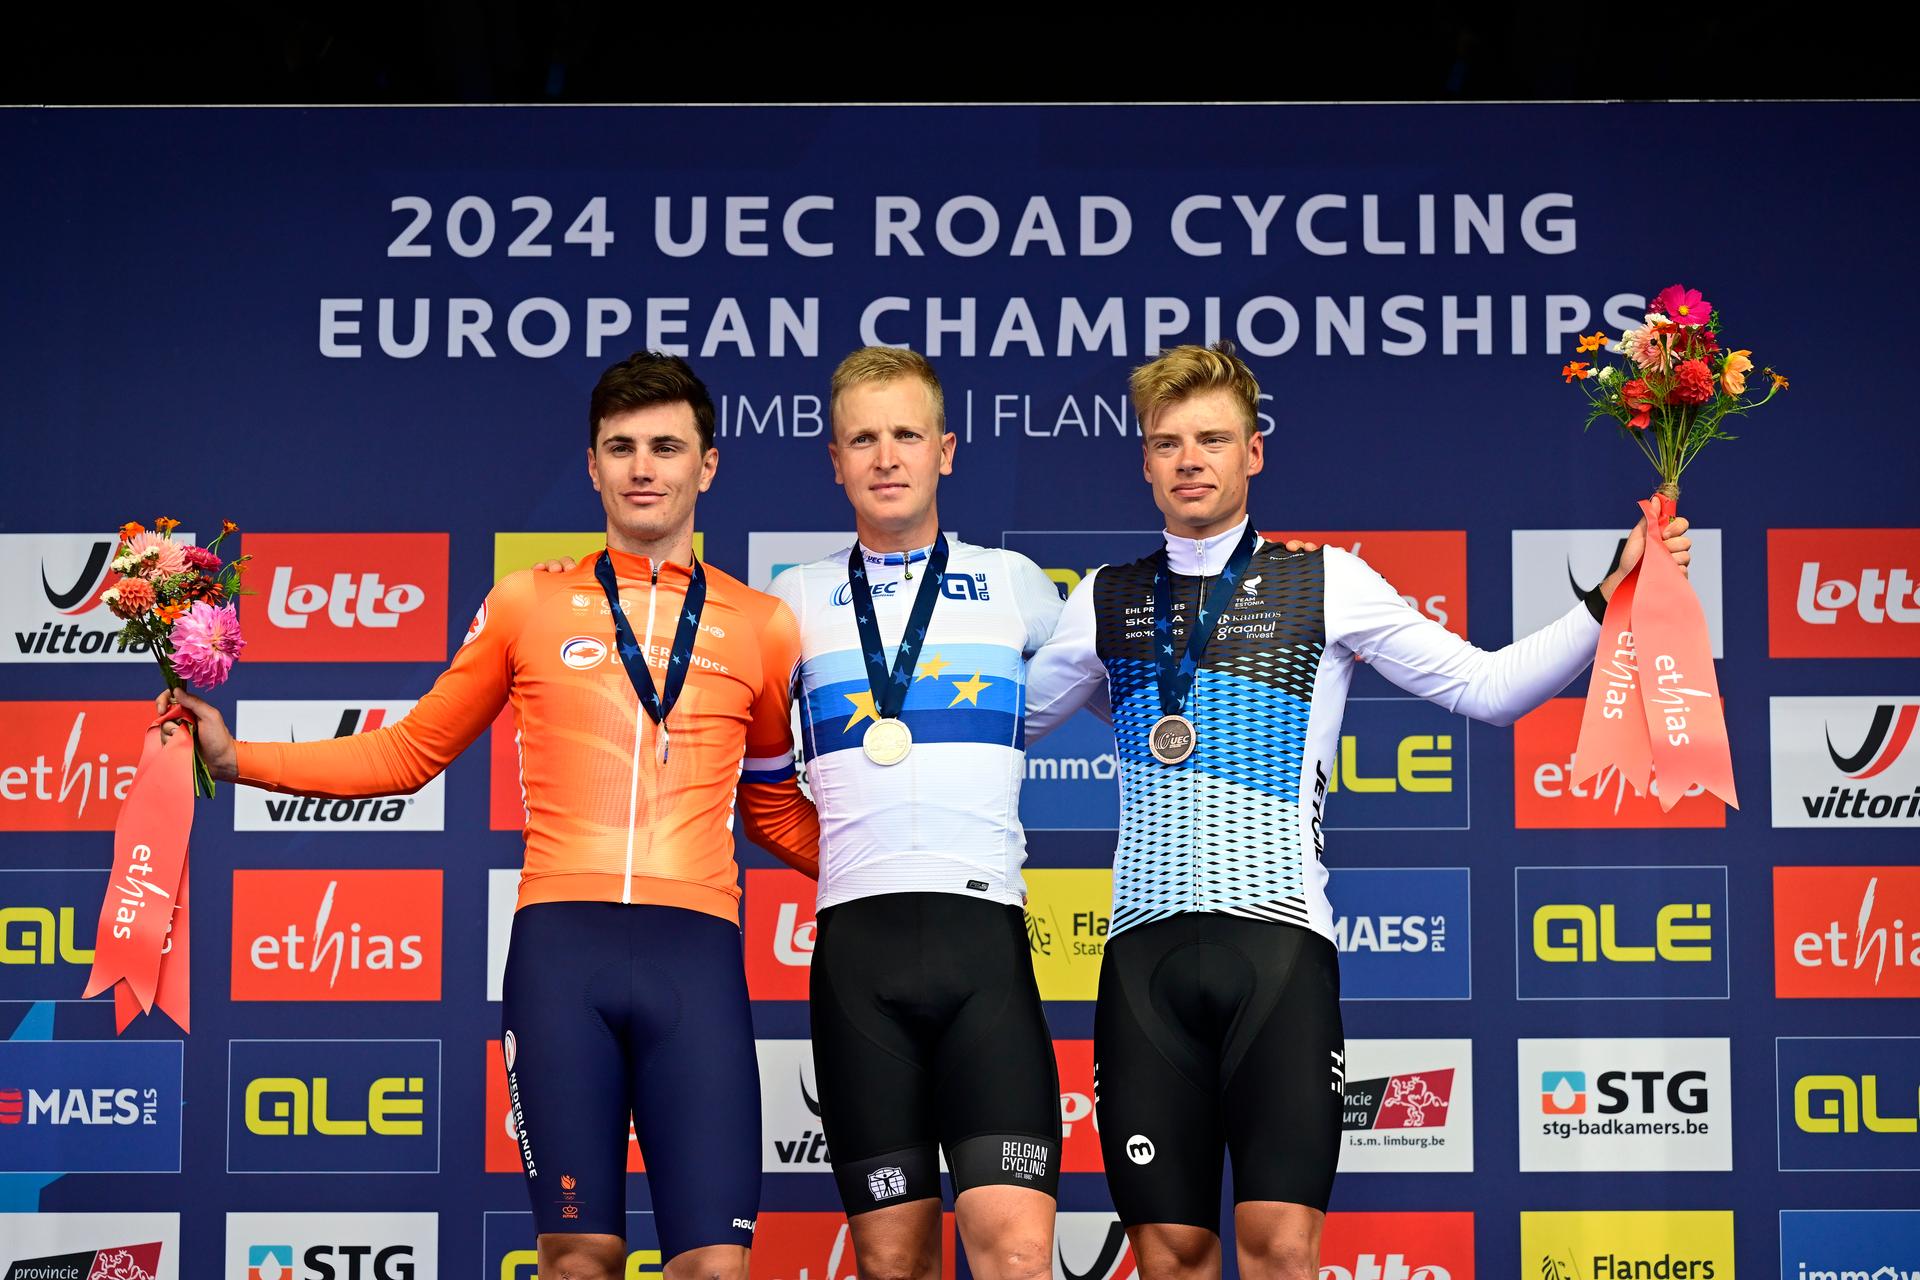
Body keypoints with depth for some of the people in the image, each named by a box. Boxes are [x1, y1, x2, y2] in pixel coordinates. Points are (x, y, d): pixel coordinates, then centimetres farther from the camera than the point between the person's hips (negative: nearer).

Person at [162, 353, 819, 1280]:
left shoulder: (762, 628, 13)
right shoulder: (529, 605, 12)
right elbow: (409, 754, 19)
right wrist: (239, 758, 12)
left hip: (697, 958, 0)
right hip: (561, 948, 0)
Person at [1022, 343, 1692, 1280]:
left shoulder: (1325, 584, 7)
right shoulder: (1106, 601, 15)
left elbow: (1488, 686, 6)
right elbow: (1009, 718, 29)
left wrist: (1610, 599, -2)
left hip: (1276, 935, -2)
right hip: (1147, 947, 3)